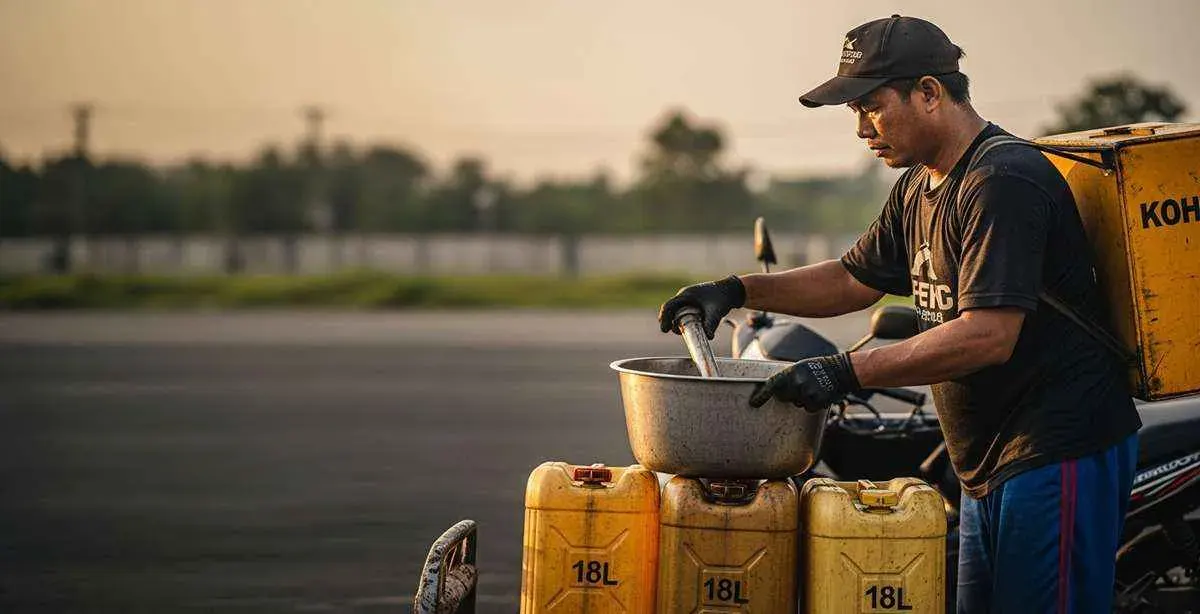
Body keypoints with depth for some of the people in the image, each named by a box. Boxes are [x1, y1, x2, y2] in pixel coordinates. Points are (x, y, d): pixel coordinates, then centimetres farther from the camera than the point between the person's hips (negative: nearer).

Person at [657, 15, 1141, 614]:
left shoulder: (1004, 182, -18)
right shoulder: (919, 187, 14)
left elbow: (988, 334, -27)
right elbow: (854, 279, 26)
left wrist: (846, 372, -27)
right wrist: (737, 290, 12)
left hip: (1059, 452, -10)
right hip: (989, 467, 10)